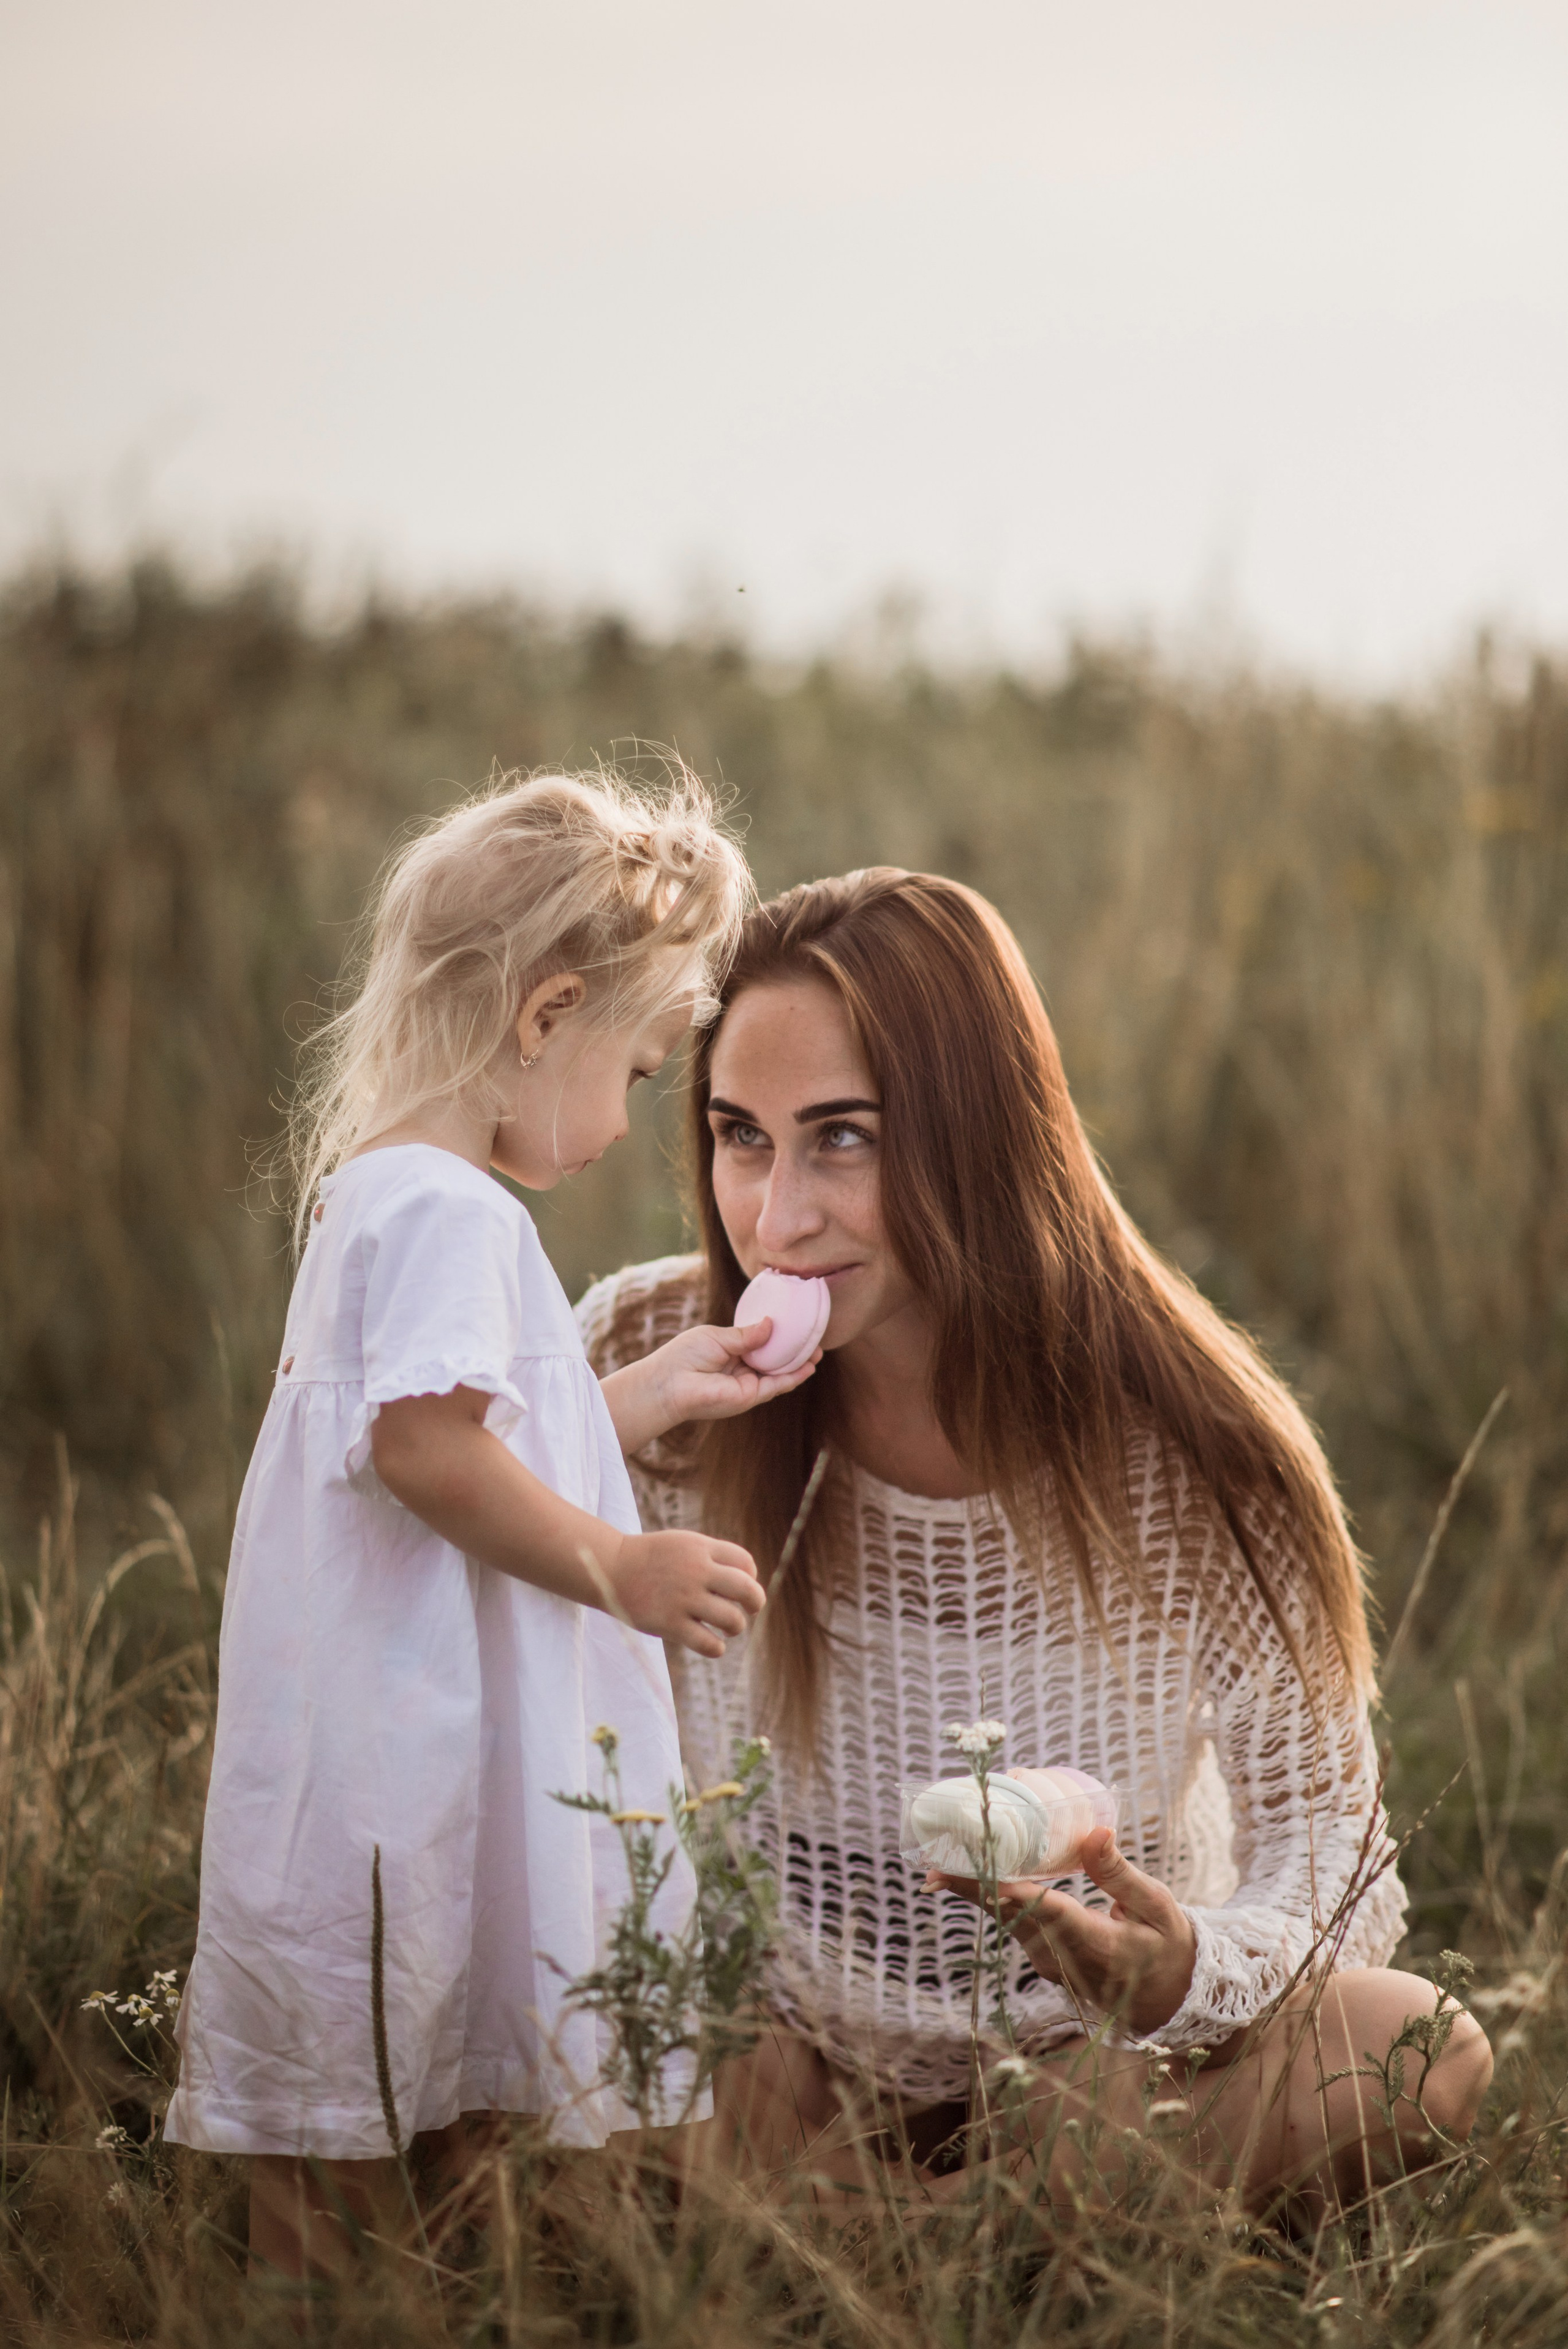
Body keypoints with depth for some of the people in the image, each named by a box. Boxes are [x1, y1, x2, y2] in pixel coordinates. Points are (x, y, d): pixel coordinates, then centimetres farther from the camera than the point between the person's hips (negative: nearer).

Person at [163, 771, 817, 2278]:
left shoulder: (383, 1196, 17)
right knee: (338, 2155, -2)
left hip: (425, 1742, 11)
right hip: (391, 1756, -11)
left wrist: (655, 1392, 22)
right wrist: (618, 1569, -21)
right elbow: (430, 1450, -27)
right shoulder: (449, 1211, -17)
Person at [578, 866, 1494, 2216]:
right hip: (776, 2037, 0)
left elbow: (1328, 1851, -12)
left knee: (1424, 2057, -27)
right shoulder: (644, 1362, -16)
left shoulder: (1194, 1457, -19)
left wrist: (1188, 1972, -36)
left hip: (1107, 2047, 0)